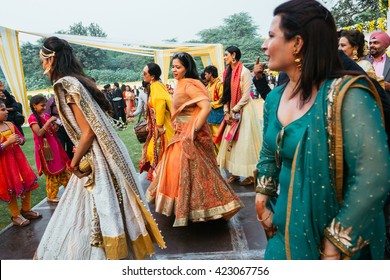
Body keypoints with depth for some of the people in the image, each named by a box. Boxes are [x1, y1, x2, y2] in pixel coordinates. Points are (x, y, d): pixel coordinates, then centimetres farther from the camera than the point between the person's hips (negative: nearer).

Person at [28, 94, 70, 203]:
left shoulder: (47, 116, 7)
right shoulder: (33, 118, -11)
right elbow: (39, 133, -21)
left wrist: (56, 126, -6)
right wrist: (49, 121, -23)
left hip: (54, 144, 6)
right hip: (44, 147, -6)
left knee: (63, 167, 12)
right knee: (51, 172, 2)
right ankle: (51, 196, 17)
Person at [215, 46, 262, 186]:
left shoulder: (244, 72, -10)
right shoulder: (228, 72, 11)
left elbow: (246, 96, -14)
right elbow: (226, 94, 10)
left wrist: (234, 110, -13)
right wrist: (226, 112, 0)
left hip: (243, 110, -7)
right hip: (231, 112, 7)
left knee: (244, 142, -3)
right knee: (230, 141, 7)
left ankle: (251, 174, 8)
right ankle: (234, 172, 16)